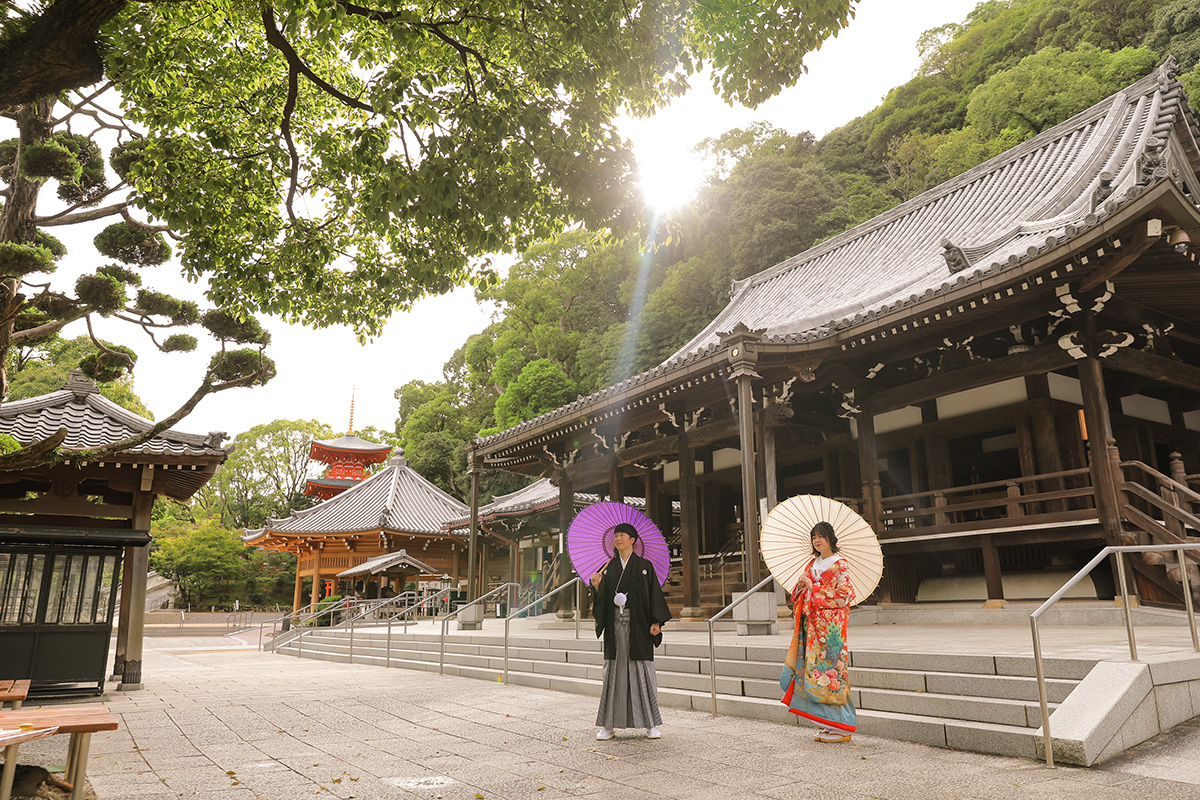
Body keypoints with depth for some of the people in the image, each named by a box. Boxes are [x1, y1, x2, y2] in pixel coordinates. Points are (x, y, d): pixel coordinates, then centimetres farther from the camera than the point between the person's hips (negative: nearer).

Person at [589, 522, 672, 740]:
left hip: (638, 624, -3)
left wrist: (656, 622, -11)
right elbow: (603, 598, 8)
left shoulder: (644, 566, 2)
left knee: (642, 670, -1)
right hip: (615, 625, 3)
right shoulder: (609, 568, 11)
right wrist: (597, 586, -13)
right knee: (614, 670, 3)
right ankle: (609, 724, 8)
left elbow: (654, 593, -2)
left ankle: (651, 724, 8)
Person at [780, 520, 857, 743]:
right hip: (813, 626, 7)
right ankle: (827, 724, 14)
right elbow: (800, 596, 18)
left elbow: (843, 596, -13)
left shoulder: (840, 564, -5)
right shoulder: (812, 564, 15)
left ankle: (842, 727, 4)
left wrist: (813, 587, -13)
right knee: (815, 671, 5)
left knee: (830, 670, -6)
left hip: (831, 626, -7)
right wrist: (801, 585, -4)